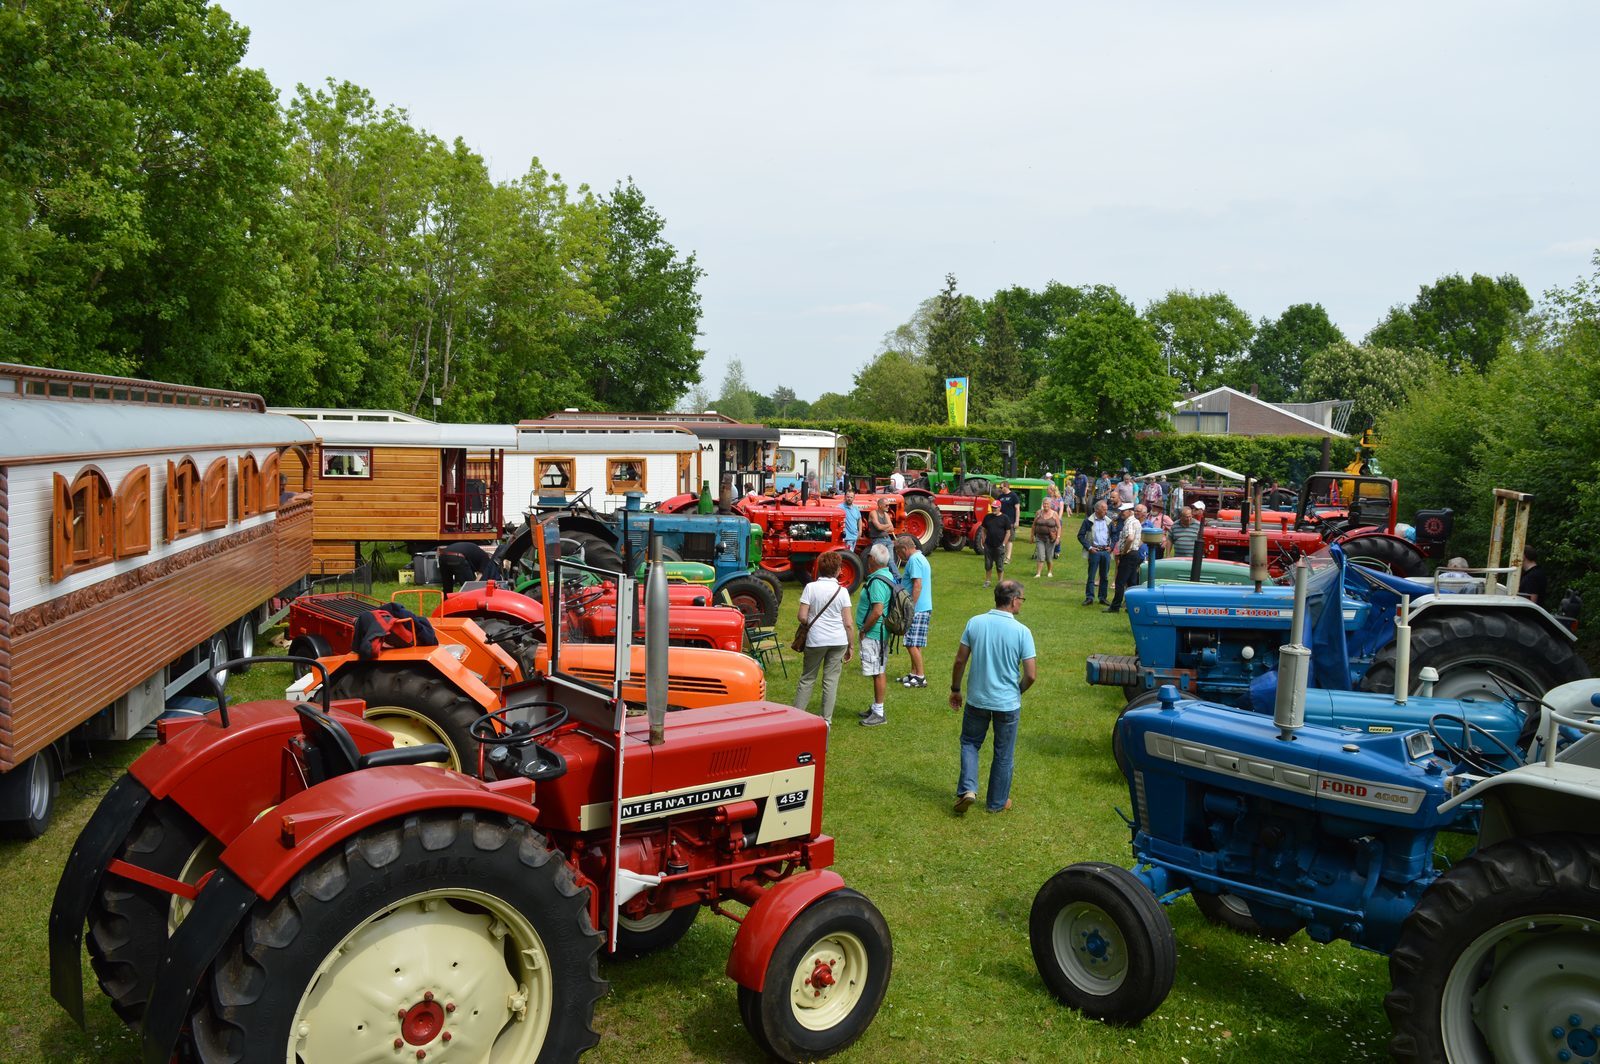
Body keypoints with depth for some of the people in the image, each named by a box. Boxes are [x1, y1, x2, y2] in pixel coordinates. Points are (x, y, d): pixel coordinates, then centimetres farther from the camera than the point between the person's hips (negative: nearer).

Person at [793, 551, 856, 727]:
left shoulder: (811, 587, -6)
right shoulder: (842, 591, -4)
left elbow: (802, 616, -9)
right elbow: (849, 623, -4)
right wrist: (851, 646, 6)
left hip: (815, 640, 0)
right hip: (839, 641, 1)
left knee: (807, 678, 13)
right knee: (831, 680, 8)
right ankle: (826, 720, 11)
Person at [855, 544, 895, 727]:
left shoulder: (877, 581, -22)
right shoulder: (887, 576, 10)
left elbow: (877, 611, -27)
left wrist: (864, 630, -18)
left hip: (873, 634, -11)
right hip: (880, 633, 11)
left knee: (877, 673, -3)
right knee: (879, 672, 18)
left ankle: (879, 713, 3)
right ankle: (876, 707, 29)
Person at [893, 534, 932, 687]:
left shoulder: (914, 560, -14)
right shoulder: (920, 558, 19)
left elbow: (917, 584, -22)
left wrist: (911, 608, -21)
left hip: (918, 609, -11)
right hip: (922, 608, 11)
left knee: (912, 644, -8)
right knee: (913, 644, 16)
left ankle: (920, 677, -4)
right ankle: (914, 674, 22)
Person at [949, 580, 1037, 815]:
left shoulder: (975, 623, -8)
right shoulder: (1022, 631, -15)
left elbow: (960, 660, -4)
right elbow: (1031, 675, -14)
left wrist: (955, 689, 10)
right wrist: (1018, 691, 7)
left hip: (977, 699, 2)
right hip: (1008, 703, -1)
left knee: (970, 743, 21)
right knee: (1003, 754, 15)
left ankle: (967, 789, 4)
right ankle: (997, 802, 26)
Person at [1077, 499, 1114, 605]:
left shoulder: (1109, 521, 7)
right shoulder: (1088, 521, -3)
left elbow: (1114, 534, 16)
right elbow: (1080, 535, -2)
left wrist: (1111, 546, 3)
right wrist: (1089, 547, -8)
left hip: (1106, 551, 4)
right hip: (1094, 551, -4)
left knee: (1104, 576, 8)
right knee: (1091, 575, -2)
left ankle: (1103, 598, 15)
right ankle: (1089, 597, 2)